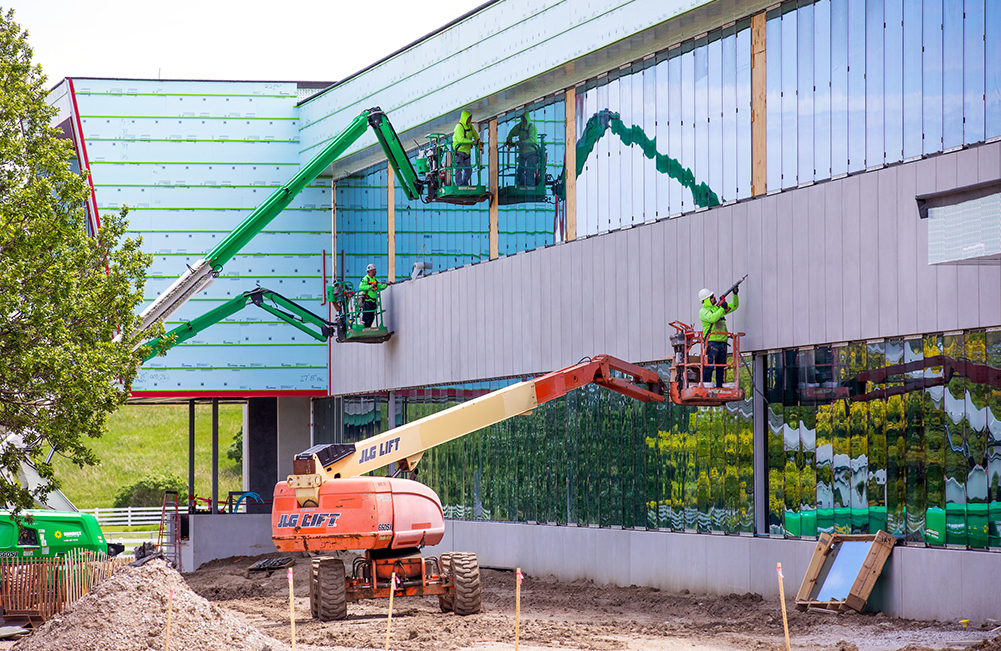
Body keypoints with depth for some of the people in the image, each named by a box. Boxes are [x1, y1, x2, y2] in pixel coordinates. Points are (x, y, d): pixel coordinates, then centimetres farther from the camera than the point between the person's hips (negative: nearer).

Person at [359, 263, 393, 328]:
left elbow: (380, 287, 13)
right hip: (367, 301, -8)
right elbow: (361, 287, -21)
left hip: (373, 301, 8)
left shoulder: (375, 280, 17)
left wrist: (386, 285, -2)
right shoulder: (365, 279, -7)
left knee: (372, 318, 9)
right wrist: (370, 286, -28)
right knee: (366, 316, -10)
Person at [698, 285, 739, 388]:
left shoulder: (718, 307, 19)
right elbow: (712, 318, -22)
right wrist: (722, 309, -14)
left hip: (722, 343, 7)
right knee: (709, 366, -10)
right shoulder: (703, 311, -3)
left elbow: (734, 306, 27)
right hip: (711, 343, -7)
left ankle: (719, 387, 9)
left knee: (721, 368, 6)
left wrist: (735, 295, 14)